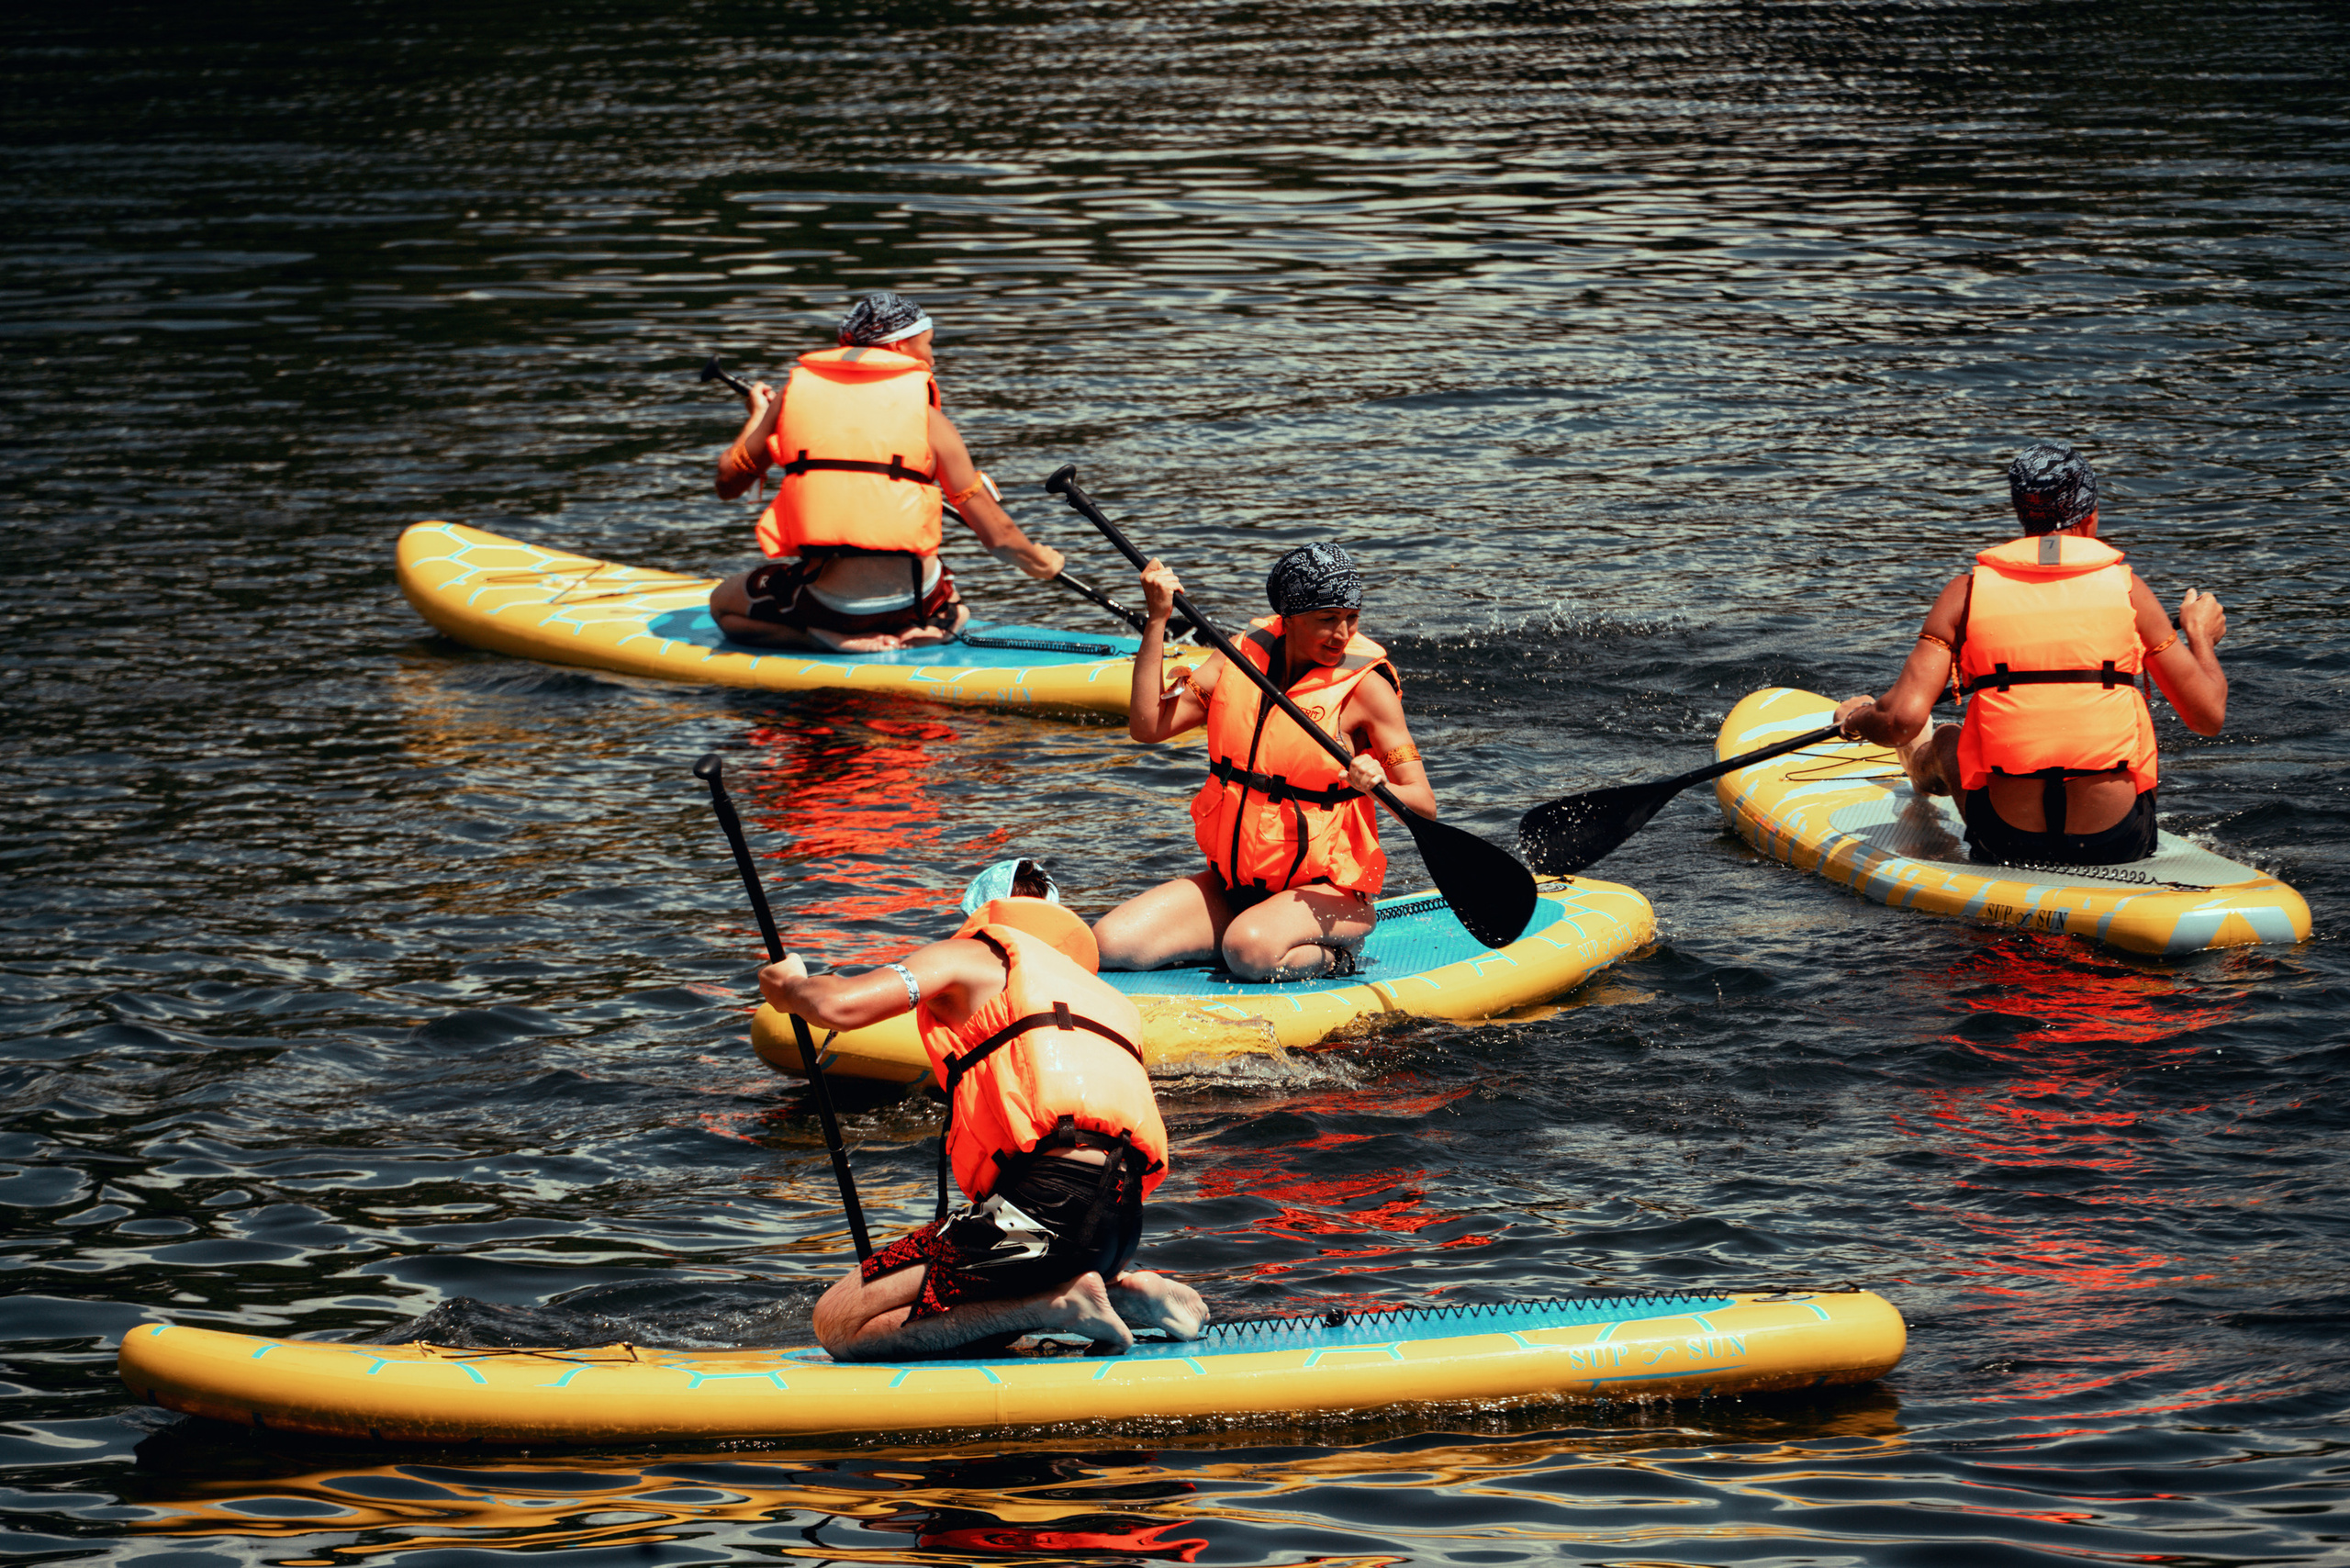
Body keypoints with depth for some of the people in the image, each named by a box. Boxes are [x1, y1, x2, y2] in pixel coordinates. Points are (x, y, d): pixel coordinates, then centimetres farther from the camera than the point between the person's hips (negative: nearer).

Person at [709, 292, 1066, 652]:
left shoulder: (796, 393, 3)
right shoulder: (928, 417, -1)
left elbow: (728, 483, 13)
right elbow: (998, 536, 1)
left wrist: (757, 416, 32)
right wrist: (1041, 563, 22)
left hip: (827, 601, -2)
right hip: (911, 601, 2)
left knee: (723, 603, 23)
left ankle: (837, 638, -1)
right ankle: (921, 631, 2)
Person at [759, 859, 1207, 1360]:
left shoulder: (976, 955, 12)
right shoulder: (1109, 1001, 31)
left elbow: (837, 1005, -1)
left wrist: (789, 985, 23)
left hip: (1045, 1204, -8)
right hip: (1120, 1218, 8)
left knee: (838, 1323, -4)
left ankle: (1061, 1306, -10)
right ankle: (1119, 1291, 7)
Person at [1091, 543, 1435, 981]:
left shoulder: (1364, 685, -10)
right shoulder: (1243, 657, 2)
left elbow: (1424, 805, -11)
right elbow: (1147, 726, -5)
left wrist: (1380, 787, -33)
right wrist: (1157, 621, -11)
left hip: (1326, 891, -6)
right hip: (1230, 886, 6)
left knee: (1251, 952, -37)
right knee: (1110, 944, -11)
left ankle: (1329, 957, -5)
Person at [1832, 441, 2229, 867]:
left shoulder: (1967, 591, -2)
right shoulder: (2125, 587, -2)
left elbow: (1903, 720, -10)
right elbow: (2209, 716, 2)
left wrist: (1857, 718, 14)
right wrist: (2200, 635, 22)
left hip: (2009, 845, 1)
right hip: (2120, 844, -1)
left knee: (1946, 740, 33)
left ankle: (1923, 769, 66)